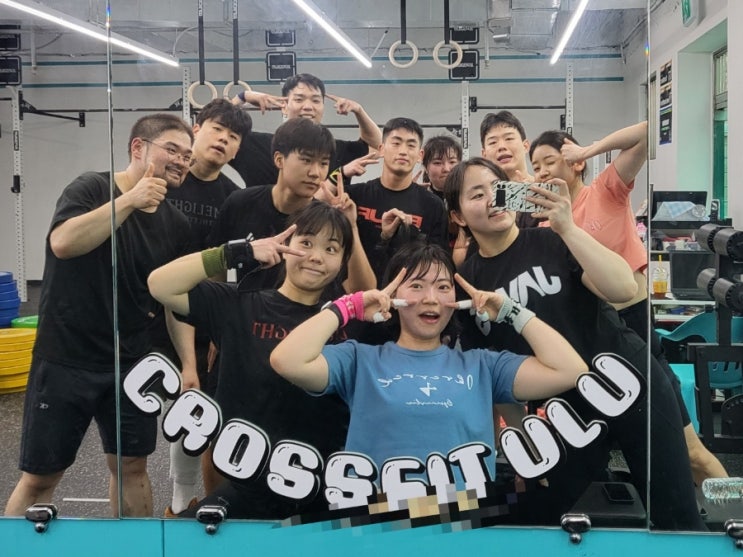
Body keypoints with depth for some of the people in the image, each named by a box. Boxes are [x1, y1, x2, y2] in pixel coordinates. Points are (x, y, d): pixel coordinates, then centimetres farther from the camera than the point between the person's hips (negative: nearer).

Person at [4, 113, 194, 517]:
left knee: (131, 466, 12)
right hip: (66, 359, -4)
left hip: (132, 363, 5)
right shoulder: (92, 188, -9)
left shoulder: (175, 223, 5)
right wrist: (129, 201, -28)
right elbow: (62, 243, -28)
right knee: (40, 476, 4)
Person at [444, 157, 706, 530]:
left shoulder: (553, 241, -7)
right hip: (563, 410, 3)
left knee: (676, 516, 3)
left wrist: (567, 227, -30)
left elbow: (624, 289, -23)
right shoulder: (466, 281, 1)